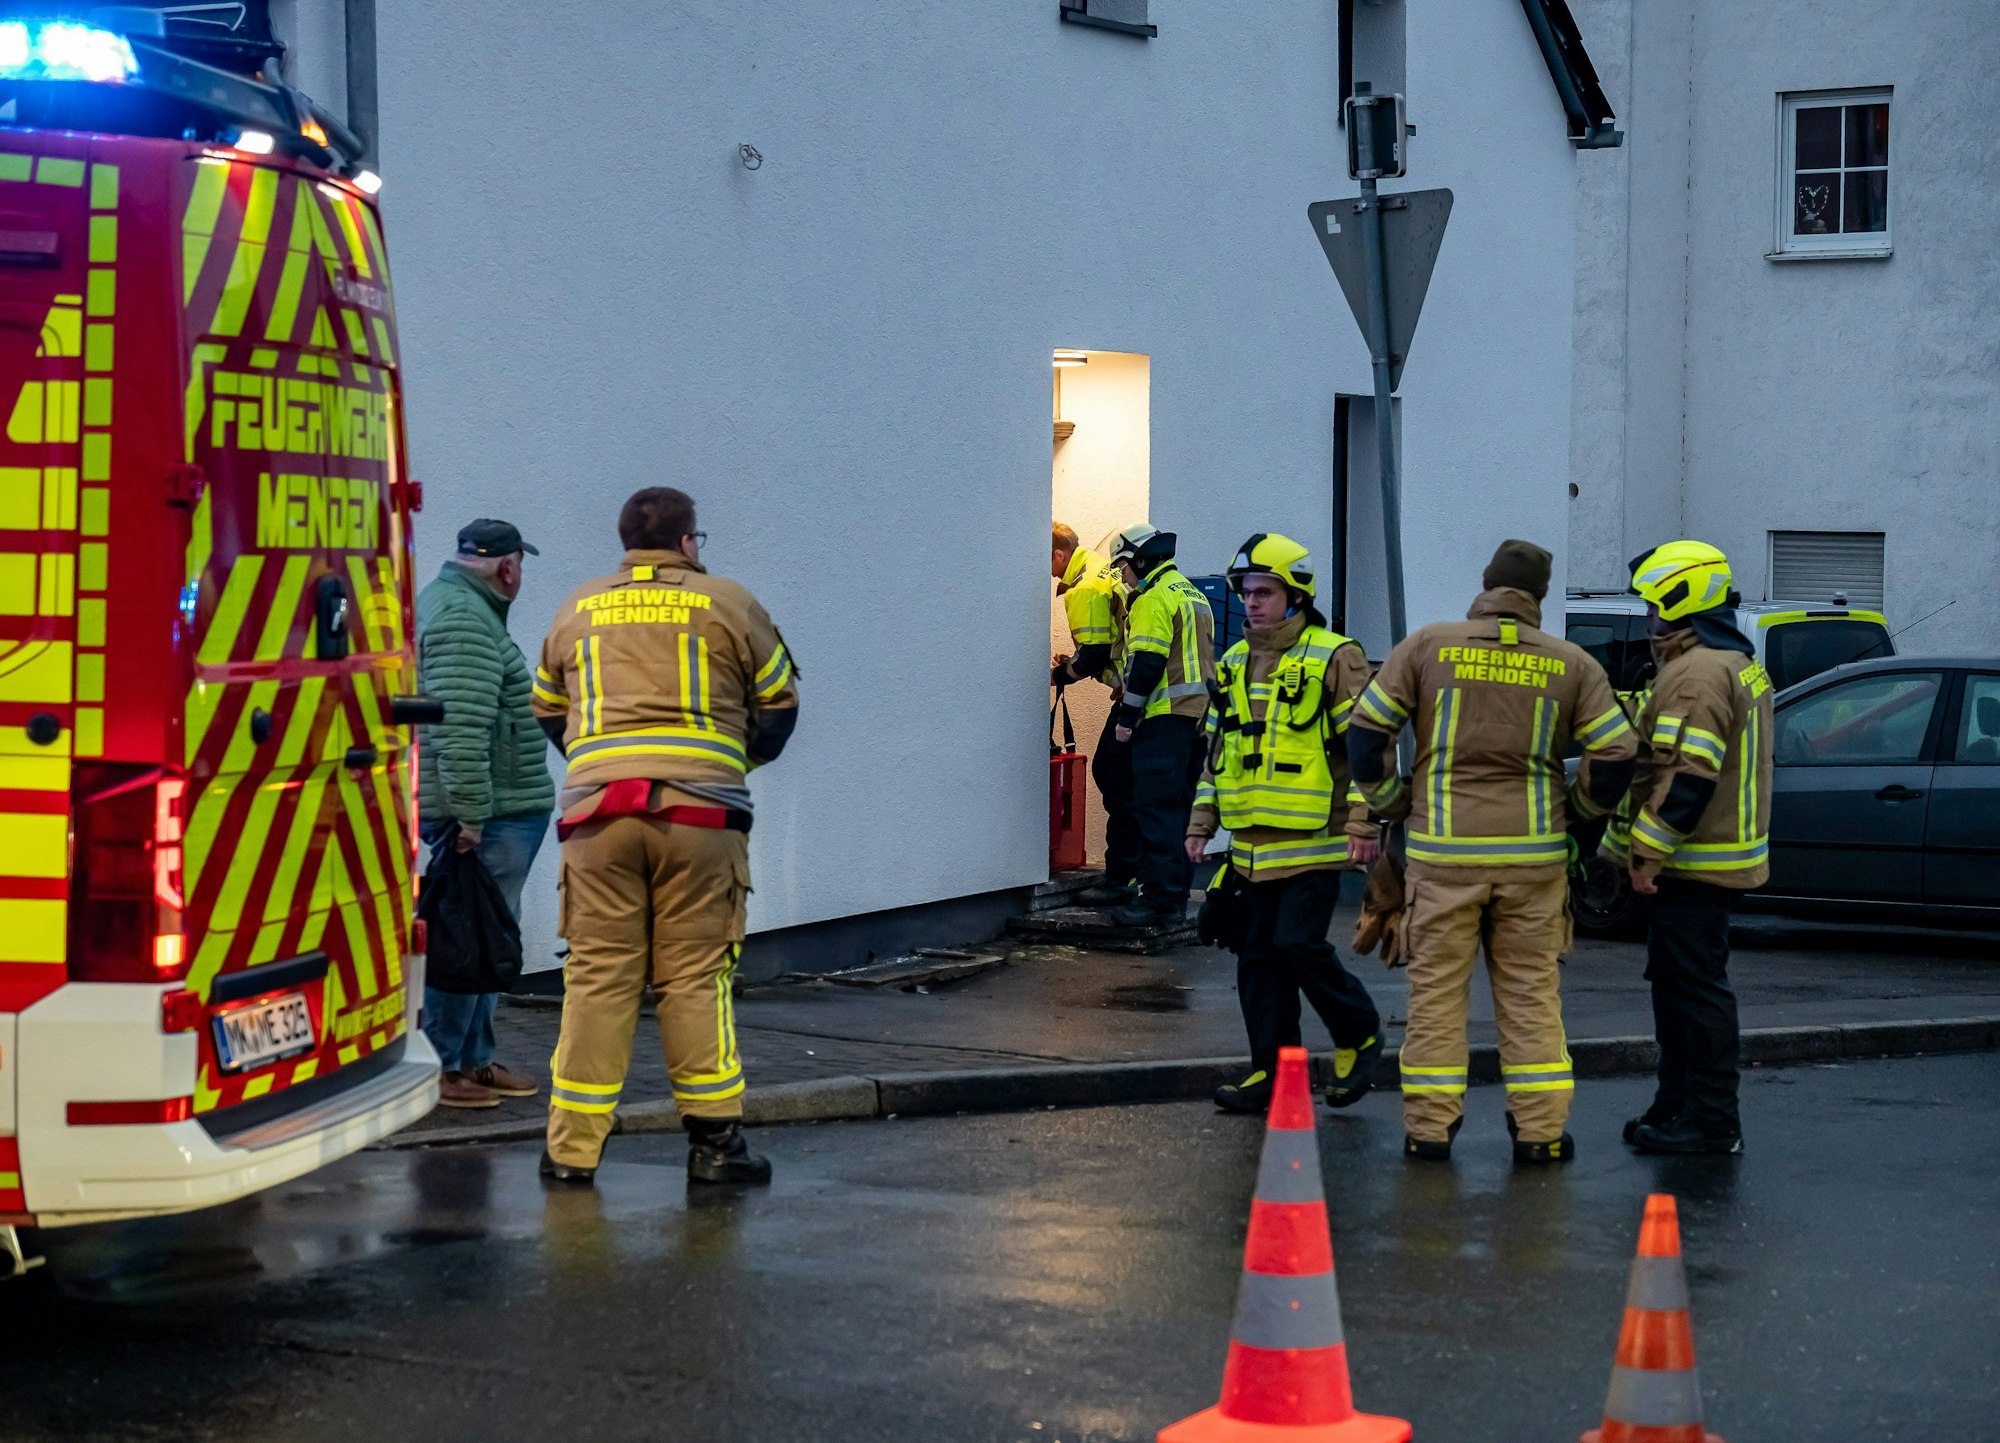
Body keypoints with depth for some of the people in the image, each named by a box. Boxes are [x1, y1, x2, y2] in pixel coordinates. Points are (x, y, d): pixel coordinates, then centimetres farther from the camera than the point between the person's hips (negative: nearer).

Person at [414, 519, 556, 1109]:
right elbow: (460, 727, -25)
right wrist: (470, 814, -25)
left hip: (501, 812, 11)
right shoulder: (464, 619, -16)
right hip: (487, 814, -11)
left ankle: (475, 1060, 23)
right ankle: (436, 1068, -3)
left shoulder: (464, 609, 19)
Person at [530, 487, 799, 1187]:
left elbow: (547, 710, 24)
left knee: (596, 977, 2)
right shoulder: (728, 604, 9)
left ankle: (572, 1148, 2)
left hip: (596, 810, 2)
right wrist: (741, 760, 32)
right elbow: (779, 702, 15)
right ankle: (714, 1139, 2)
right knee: (696, 977, 1)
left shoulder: (577, 610, 16)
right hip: (700, 811, -2)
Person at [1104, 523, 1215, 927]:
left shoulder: (1154, 599, -10)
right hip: (1199, 713, 10)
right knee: (1182, 807, 12)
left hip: (1165, 715, -10)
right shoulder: (1192, 594, 21)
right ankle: (1177, 897, 15)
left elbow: (1146, 663, -18)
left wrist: (1126, 716, -15)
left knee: (1156, 807, -8)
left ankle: (1160, 900, -11)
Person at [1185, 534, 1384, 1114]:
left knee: (1298, 945, -13)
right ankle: (1272, 1071, 14)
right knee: (1258, 957, 6)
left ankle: (1359, 1034, 10)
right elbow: (1216, 749, 22)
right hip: (1251, 843, 7)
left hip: (1312, 842, -7)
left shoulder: (1333, 659, -6)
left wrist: (1361, 823, -13)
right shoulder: (1234, 665, 14)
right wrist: (1201, 822, 18)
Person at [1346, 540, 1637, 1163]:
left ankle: (1429, 1126, 10)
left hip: (1442, 849, -1)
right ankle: (1540, 1130, 10)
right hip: (1533, 852, 1)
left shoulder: (1428, 645, -1)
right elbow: (1616, 753, 1)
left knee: (1436, 988, 7)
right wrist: (1578, 808, 17)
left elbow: (1365, 728, 0)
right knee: (1531, 990, 9)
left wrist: (1391, 801, 11)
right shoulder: (1570, 664, 2)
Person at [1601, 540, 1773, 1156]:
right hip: (1724, 856, 11)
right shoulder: (1740, 664, 17)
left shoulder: (1697, 673, -19)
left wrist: (1648, 851, -22)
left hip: (1695, 865, -11)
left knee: (1696, 987, -6)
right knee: (1679, 982, 17)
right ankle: (1678, 1105, 25)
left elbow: (1688, 777, -26)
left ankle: (1712, 1121, -3)